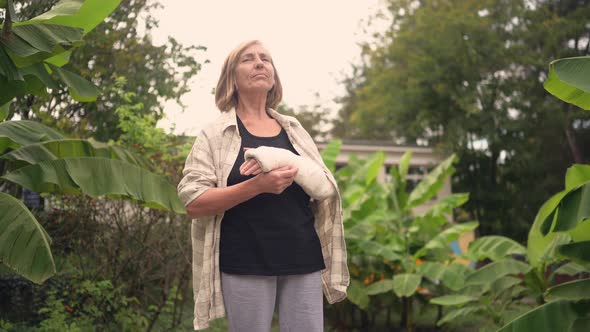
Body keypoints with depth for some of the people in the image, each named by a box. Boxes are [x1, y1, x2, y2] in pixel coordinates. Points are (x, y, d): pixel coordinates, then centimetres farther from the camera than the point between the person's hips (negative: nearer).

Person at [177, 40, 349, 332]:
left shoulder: (294, 129, 13)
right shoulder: (215, 133, 1)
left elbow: (327, 189, 5)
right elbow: (193, 203, -8)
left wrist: (288, 166, -13)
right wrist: (256, 186, -21)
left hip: (303, 261, 4)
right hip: (245, 264, -3)